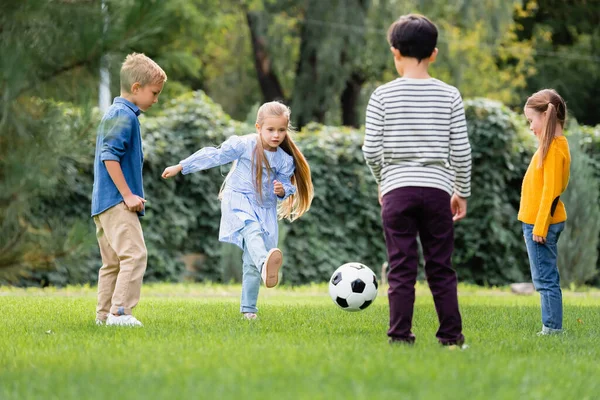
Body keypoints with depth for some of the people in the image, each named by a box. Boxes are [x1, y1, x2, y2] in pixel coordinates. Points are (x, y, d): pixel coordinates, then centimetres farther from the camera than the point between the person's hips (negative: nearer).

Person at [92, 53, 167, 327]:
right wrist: (128, 194, -18)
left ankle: (104, 315, 15)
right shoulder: (124, 115, -11)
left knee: (113, 261, 13)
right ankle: (120, 312, -22)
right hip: (116, 201, -11)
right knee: (134, 255, -17)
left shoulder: (116, 114, 20)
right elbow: (110, 156, -19)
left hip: (104, 202, 11)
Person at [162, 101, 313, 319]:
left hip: (266, 209, 4)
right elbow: (214, 156, 0)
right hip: (238, 200, -4)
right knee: (252, 230, -37)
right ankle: (265, 264, -67)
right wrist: (180, 167, 5)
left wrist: (283, 190, -13)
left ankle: (248, 309, 15)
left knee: (251, 263, 2)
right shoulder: (244, 145, -6)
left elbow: (287, 184, 13)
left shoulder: (285, 159, 2)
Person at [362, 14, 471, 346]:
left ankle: (400, 335, 2)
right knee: (441, 268, 8)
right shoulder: (449, 95, 1)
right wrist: (462, 192, 14)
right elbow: (461, 150, 1)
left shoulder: (382, 95, -2)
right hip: (437, 189, 1)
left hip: (397, 190, -1)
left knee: (401, 268, 3)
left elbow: (371, 150, -3)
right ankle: (450, 334, 10)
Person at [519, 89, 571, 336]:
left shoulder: (554, 148, -16)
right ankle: (552, 327, 14)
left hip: (541, 224, -10)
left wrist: (540, 226, -20)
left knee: (545, 279, -7)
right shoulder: (555, 144, 14)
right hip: (539, 223, 10)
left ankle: (552, 328, -6)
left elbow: (550, 191, -19)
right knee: (546, 279, 11)